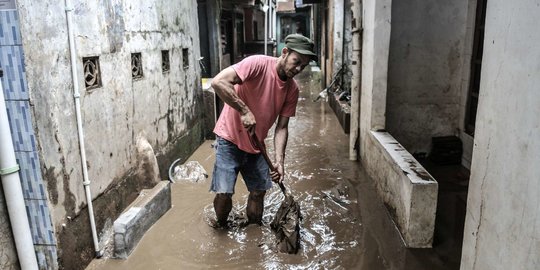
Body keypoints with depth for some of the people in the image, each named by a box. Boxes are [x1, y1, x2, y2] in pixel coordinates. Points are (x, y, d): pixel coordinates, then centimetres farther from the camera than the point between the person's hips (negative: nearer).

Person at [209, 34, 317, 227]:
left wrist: (279, 161, -13)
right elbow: (218, 82, -31)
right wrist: (244, 111, -32)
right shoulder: (258, 64, -21)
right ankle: (221, 228, 21)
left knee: (259, 192, 10)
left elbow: (281, 127, -2)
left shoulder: (292, 89, -3)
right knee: (224, 193, -9)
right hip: (230, 139, -5)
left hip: (256, 145, 6)